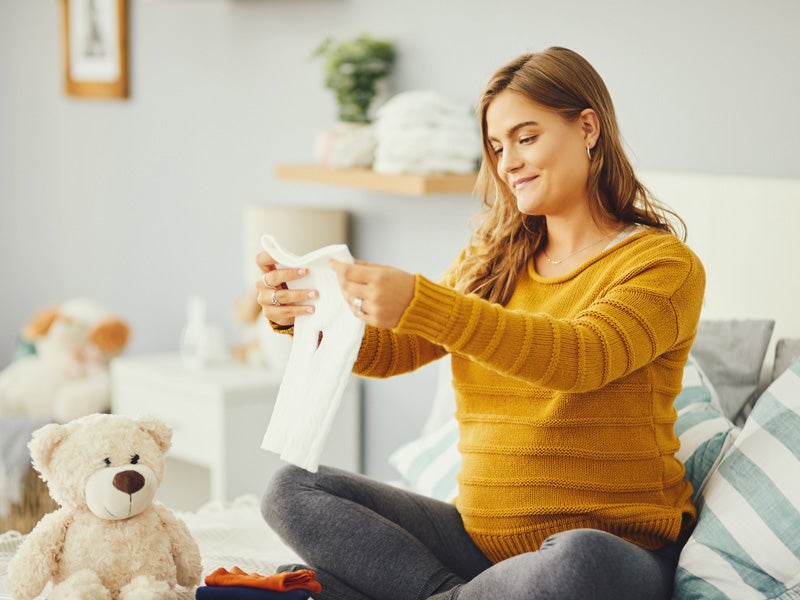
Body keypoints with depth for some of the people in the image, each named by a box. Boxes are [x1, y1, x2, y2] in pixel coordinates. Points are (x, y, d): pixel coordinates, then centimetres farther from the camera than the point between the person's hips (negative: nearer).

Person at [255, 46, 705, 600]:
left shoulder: (664, 264, -7)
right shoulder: (490, 260, 14)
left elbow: (582, 357, -25)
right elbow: (392, 350, 7)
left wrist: (419, 304, -35)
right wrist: (304, 314, -13)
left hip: (613, 543, -5)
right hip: (482, 533, 6)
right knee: (292, 490, -6)